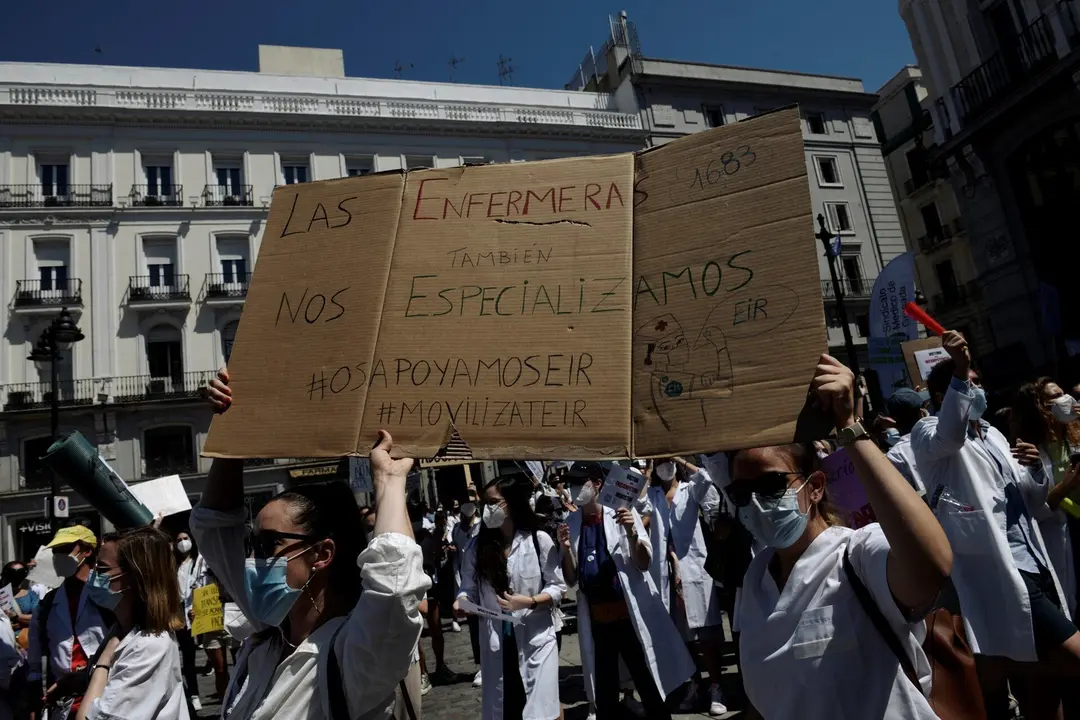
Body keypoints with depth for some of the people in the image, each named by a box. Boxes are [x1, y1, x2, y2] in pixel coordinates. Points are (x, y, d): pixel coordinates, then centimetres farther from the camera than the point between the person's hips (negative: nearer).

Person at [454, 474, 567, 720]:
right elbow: (469, 588, 3)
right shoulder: (478, 546, 2)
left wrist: (528, 602, -18)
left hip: (535, 639, -3)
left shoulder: (539, 540, -8)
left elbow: (557, 587, -4)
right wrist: (462, 600, -19)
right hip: (496, 642, 3)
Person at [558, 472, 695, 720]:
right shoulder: (571, 525, 3)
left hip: (630, 613, -3)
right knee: (604, 692, 13)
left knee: (649, 684, 8)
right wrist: (566, 548, -13)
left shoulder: (621, 514, -6)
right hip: (596, 620, 3)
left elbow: (644, 563, -6)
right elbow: (571, 579, 5)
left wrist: (631, 533, -23)